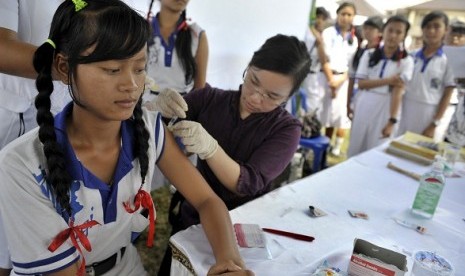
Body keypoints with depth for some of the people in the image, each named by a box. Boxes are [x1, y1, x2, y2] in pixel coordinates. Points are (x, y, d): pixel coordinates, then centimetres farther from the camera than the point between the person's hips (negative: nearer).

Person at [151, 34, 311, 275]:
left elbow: (247, 184, -24)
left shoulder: (286, 129, -13)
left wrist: (210, 147, -41)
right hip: (191, 216, 2)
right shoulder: (210, 98, -9)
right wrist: (161, 109, -32)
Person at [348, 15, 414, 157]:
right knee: (356, 148, 10)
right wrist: (387, 81, -14)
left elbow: (398, 91, -11)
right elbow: (361, 83, -3)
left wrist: (392, 121, -18)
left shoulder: (406, 61, -4)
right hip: (364, 106, 2)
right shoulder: (369, 54, 3)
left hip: (385, 109, -2)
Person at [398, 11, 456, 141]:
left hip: (430, 114, -3)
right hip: (406, 111, 3)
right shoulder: (412, 56, 6)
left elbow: (447, 95, -4)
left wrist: (434, 125, -9)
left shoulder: (448, 60, -3)